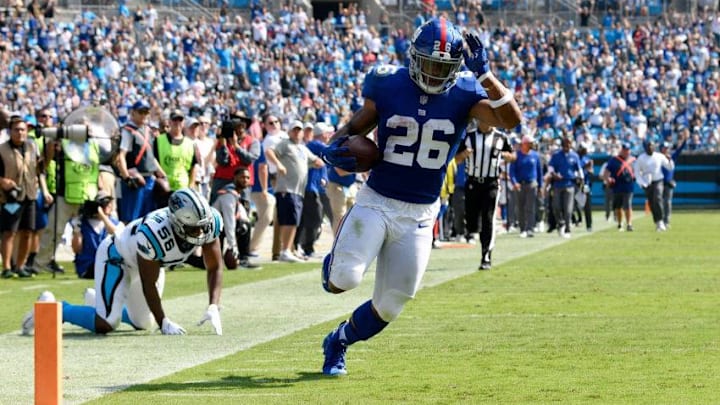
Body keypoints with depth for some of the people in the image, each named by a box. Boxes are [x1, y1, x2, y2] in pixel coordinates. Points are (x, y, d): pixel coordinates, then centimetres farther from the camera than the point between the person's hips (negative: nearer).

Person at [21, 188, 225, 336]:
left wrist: (213, 307, -25)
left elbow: (215, 268, -13)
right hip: (117, 258, -7)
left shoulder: (210, 222, -26)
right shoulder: (154, 233, -43)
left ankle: (102, 302, 42)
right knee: (105, 324, -19)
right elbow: (148, 285, -30)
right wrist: (163, 323, -28)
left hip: (151, 261, 7)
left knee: (144, 323, 17)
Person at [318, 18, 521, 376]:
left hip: (419, 215, 2)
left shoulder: (463, 94, -5)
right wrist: (336, 147, -16)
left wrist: (484, 74, -30)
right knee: (346, 279, -23)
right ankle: (334, 262, 16)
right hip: (376, 202, -2)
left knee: (388, 307, 5)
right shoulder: (388, 85, -6)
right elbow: (355, 126, 7)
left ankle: (339, 342, 35)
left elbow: (511, 120, -19)